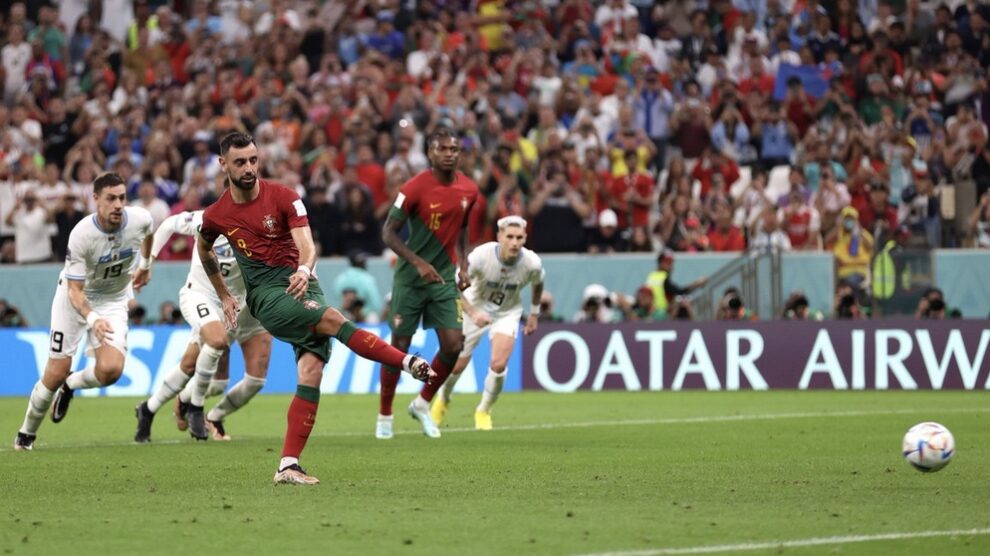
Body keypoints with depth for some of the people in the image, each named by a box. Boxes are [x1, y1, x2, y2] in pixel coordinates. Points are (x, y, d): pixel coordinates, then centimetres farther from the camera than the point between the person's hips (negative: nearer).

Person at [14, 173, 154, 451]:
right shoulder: (81, 235, -30)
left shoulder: (140, 219, -19)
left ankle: (70, 386, 14)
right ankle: (27, 433, 18)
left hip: (113, 300, 3)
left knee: (110, 370, -20)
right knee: (57, 373, -5)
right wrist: (92, 318, -46)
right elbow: (75, 290, -28)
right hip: (75, 297, -3)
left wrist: (145, 265, 24)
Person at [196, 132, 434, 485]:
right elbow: (204, 250, 25)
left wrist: (305, 270, -36)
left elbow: (306, 244, -14)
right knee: (333, 320, -28)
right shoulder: (215, 216, 2)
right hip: (266, 295, -1)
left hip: (302, 286, 1)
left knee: (311, 373, -14)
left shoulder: (283, 197, -3)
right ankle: (409, 364, -24)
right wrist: (224, 295, 27)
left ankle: (288, 466, -14)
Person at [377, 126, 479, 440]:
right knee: (399, 346, 0)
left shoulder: (468, 190, 1)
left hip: (444, 276, 4)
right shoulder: (415, 188, -15)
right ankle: (384, 415, 17)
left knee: (454, 345, -6)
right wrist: (418, 263, -25)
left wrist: (463, 266, 7)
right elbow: (388, 233, -14)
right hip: (410, 279, -4)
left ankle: (422, 404, 16)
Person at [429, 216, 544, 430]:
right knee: (458, 365, 4)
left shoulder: (532, 263, -23)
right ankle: (443, 400, 38)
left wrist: (534, 314, 9)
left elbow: (537, 284, 3)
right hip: (477, 307, -1)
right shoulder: (480, 256, -31)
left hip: (508, 312, 1)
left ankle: (483, 412, 7)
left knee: (498, 365, -19)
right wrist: (472, 313, -34)